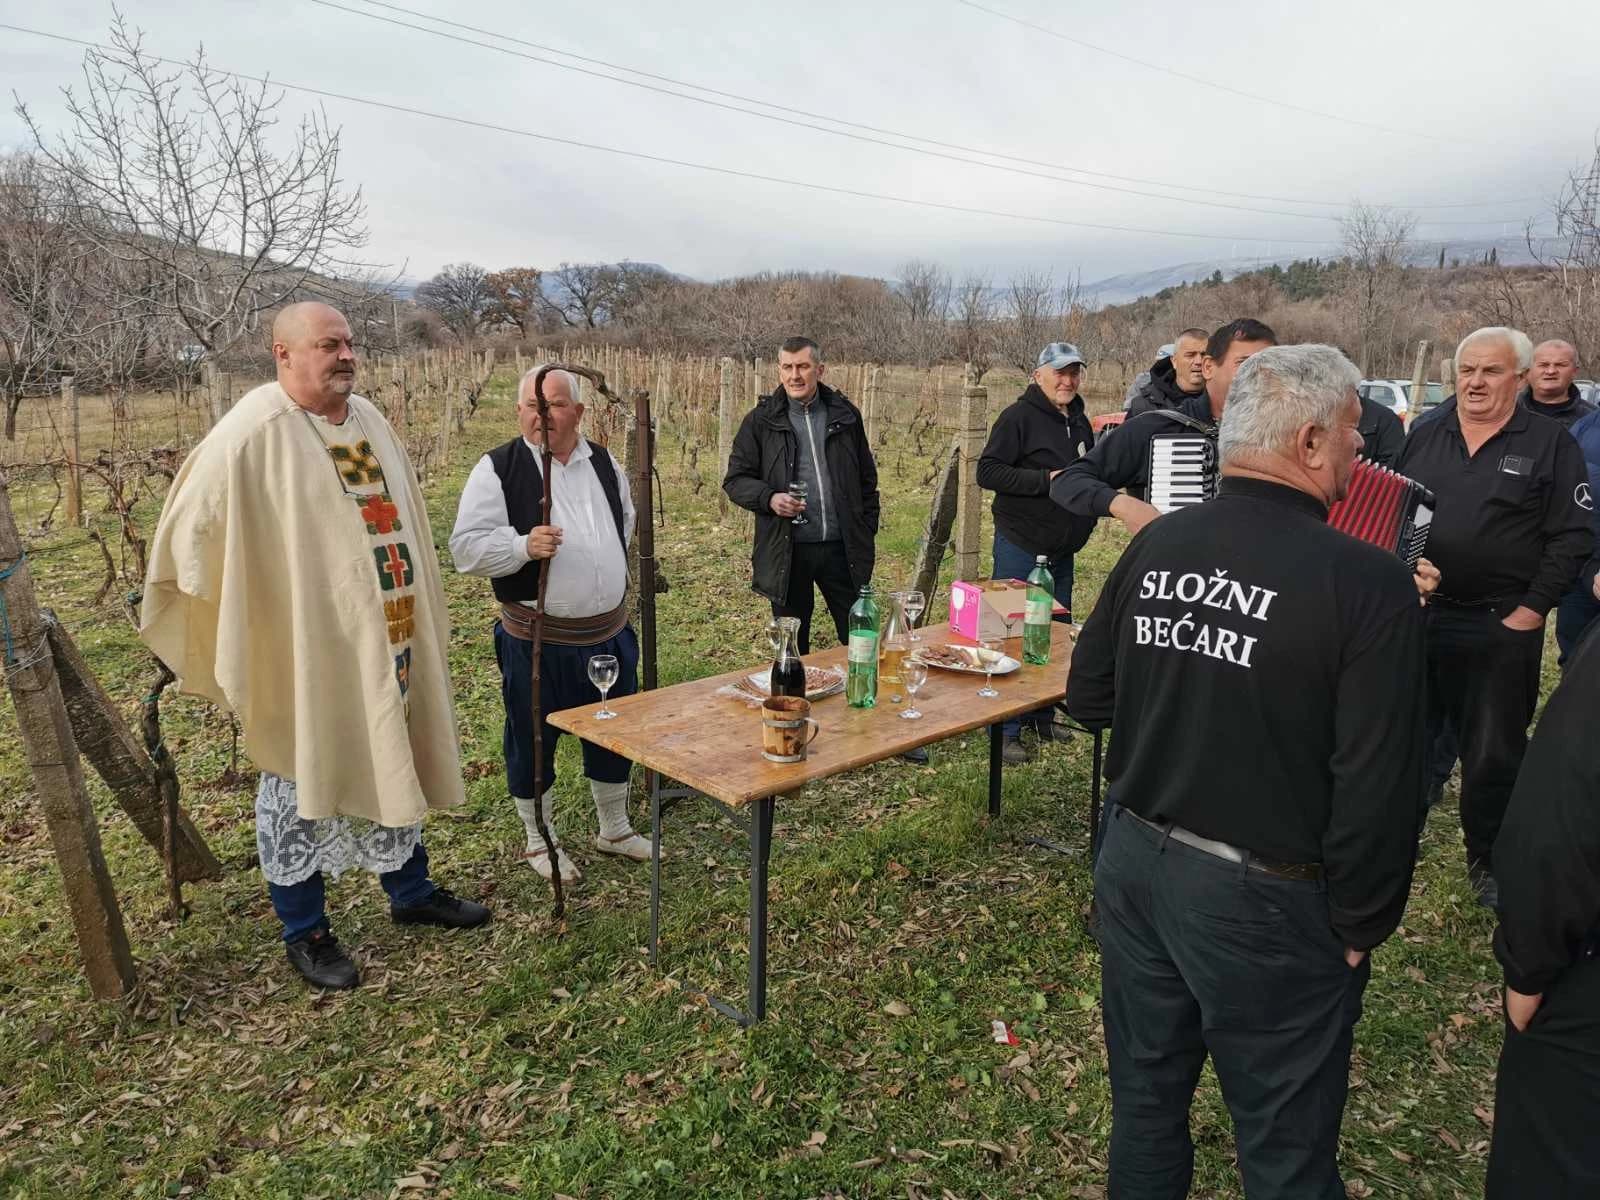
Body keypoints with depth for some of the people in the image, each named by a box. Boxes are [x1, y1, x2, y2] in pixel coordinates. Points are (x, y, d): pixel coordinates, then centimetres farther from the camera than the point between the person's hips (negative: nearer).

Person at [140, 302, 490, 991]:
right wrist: (225, 637, -5)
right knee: (302, 783, 8)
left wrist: (420, 616, 19)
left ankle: (410, 892, 37)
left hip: (386, 642, 7)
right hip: (303, 654, -7)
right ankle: (304, 933, 26)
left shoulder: (369, 420, 6)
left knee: (394, 766, 19)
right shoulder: (253, 434, -16)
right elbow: (189, 530, -11)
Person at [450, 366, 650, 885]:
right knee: (533, 742, 9)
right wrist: (524, 547, -28)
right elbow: (466, 547, -13)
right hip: (536, 641, -5)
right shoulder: (497, 468, -10)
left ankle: (615, 828, 37)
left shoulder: (604, 463, 6)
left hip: (609, 632, 5)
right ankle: (541, 841, 30)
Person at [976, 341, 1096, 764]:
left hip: (1062, 551, 8)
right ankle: (1005, 731, 5)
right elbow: (987, 472, -19)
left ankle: (1042, 717, 30)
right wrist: (1046, 480, -24)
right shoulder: (1019, 416, -11)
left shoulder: (1079, 422, 14)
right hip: (1021, 548, -8)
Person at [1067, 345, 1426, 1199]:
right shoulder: (1367, 584, -20)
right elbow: (1379, 786, -18)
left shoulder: (1156, 545, -4)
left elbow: (1087, 697, 4)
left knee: (1145, 1098, 24)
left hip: (1135, 862, 5)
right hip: (1263, 901, -5)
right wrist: (1359, 927, -5)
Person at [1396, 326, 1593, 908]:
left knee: (1494, 751, 8)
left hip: (1501, 626, -3)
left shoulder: (1551, 444, -3)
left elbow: (1570, 537, -6)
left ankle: (1488, 860, 25)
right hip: (1415, 616, 3)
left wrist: (1533, 609, -11)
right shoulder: (1424, 436, 7)